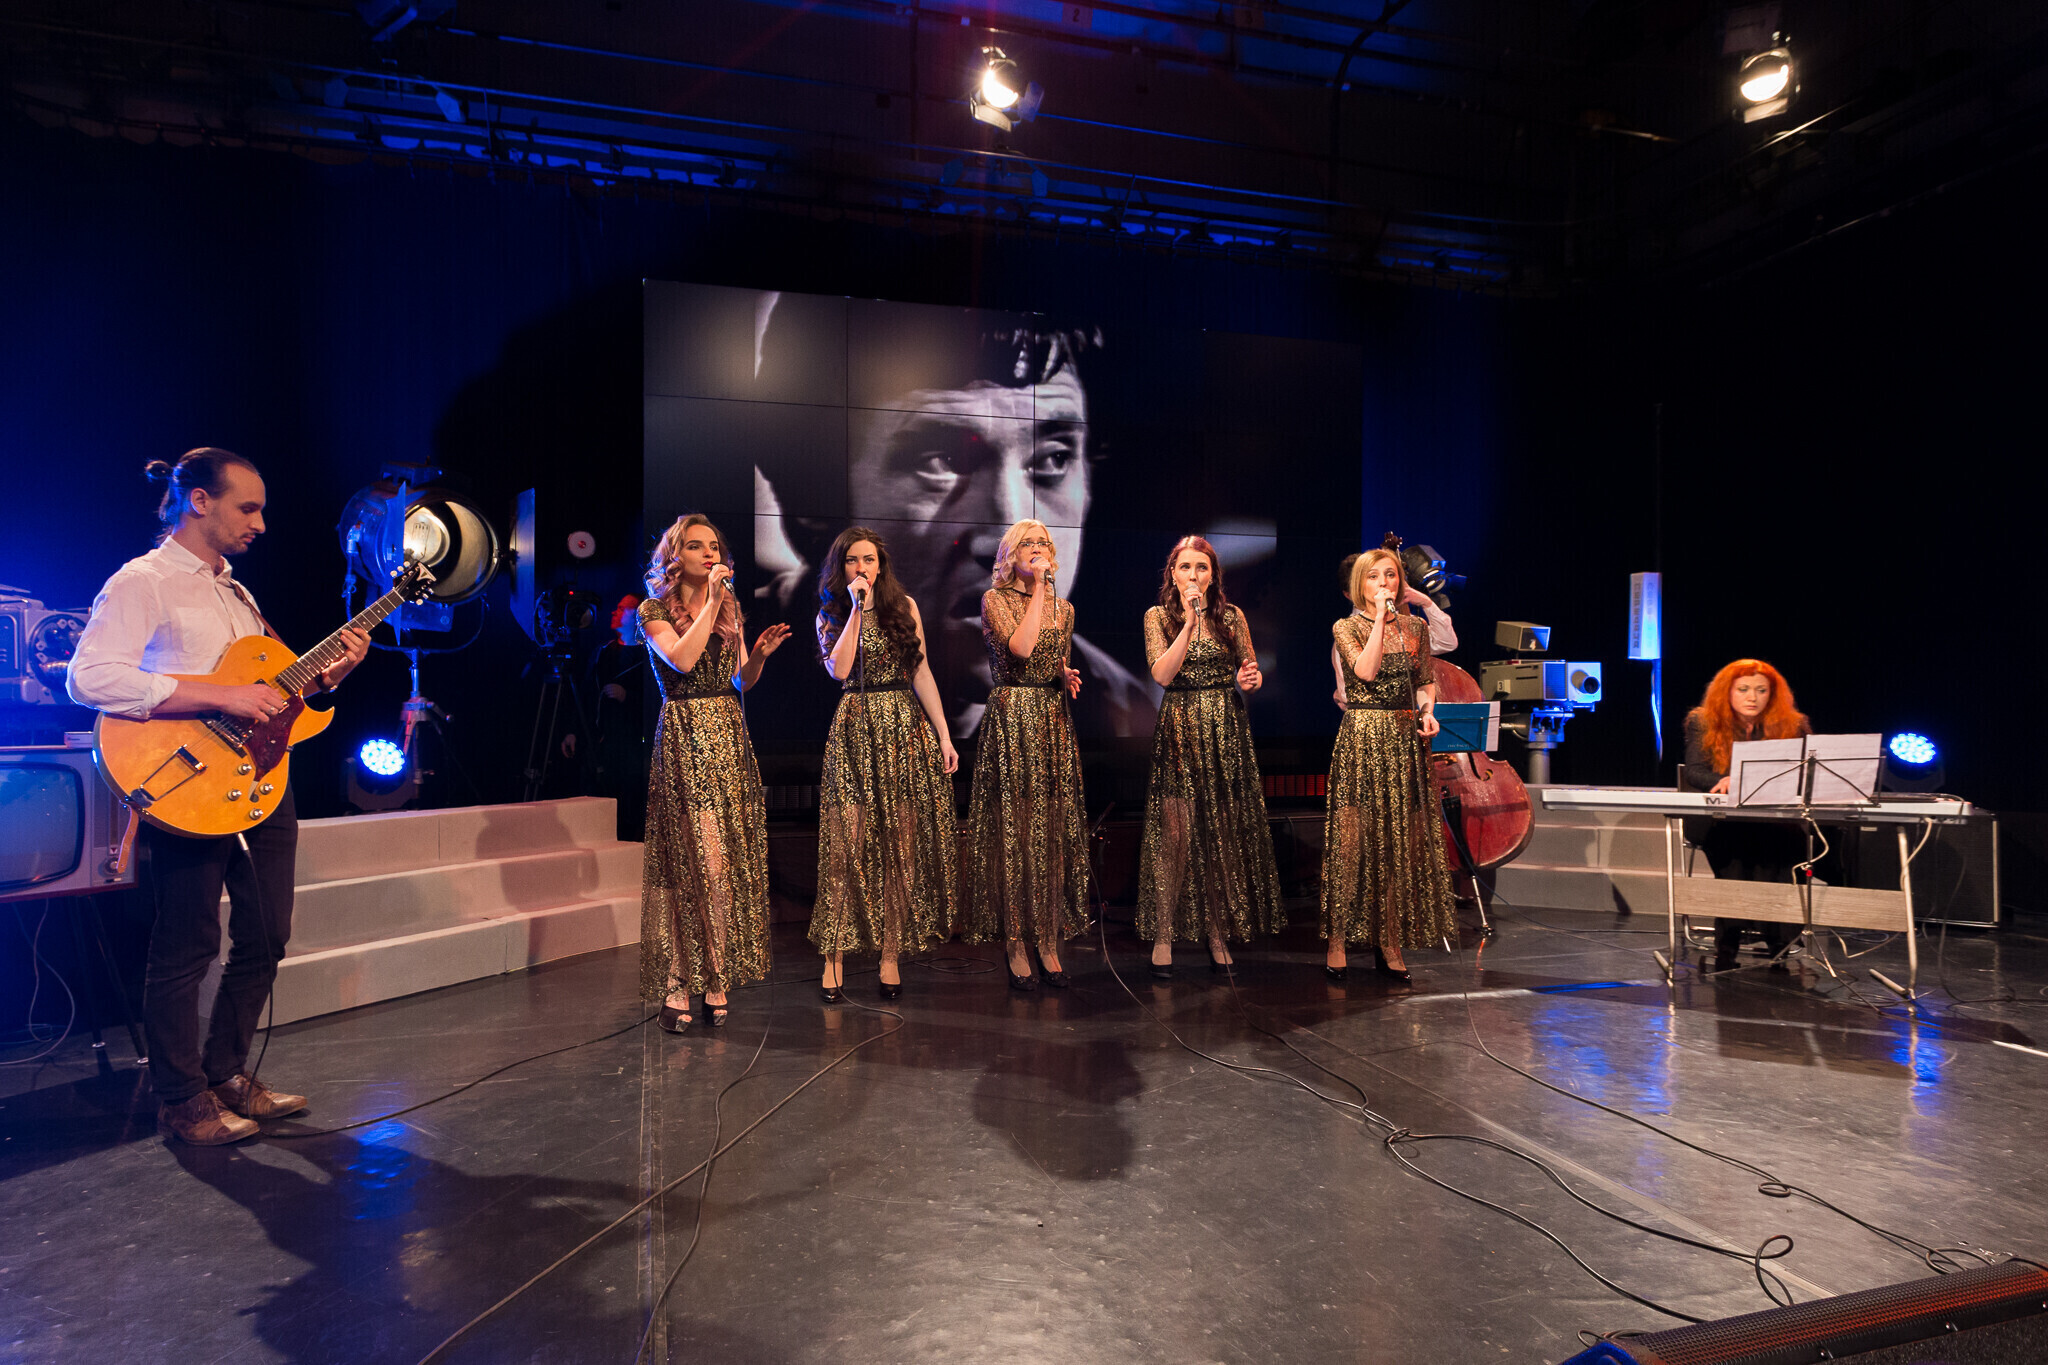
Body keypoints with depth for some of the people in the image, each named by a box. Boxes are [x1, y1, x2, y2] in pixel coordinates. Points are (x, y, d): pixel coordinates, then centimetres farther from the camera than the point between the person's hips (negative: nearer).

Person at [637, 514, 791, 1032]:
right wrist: (711, 602, -14)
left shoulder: (732, 607, 14)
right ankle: (678, 983, -1)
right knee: (693, 855, -9)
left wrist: (760, 654, -4)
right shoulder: (655, 609, 1)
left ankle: (717, 977, 11)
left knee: (730, 854, 2)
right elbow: (682, 660, -18)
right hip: (683, 735, -4)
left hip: (730, 736, 5)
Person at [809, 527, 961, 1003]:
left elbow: (921, 673, 6)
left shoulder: (904, 605, 8)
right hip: (855, 731, -1)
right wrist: (857, 608, -10)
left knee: (900, 843, 1)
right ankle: (835, 955, 3)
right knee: (848, 844, -5)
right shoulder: (830, 615, 8)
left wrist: (943, 735, 1)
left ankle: (891, 953, 8)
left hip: (905, 730, 1)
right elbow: (839, 669, -10)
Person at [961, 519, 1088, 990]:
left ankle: (1049, 942, 12)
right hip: (1009, 720, -5)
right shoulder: (995, 599, -1)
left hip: (1053, 722, 5)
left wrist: (1068, 677, 1)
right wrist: (1037, 590, -10)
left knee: (1055, 828, 3)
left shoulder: (1063, 607, 14)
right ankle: (1015, 945, 5)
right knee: (1012, 829, -4)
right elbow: (1020, 647, -18)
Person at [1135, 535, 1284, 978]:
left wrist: (1250, 679, -10)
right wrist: (1190, 621, -14)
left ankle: (1219, 934, 14)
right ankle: (1163, 937, 4)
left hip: (1226, 730, 2)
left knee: (1225, 833, 3)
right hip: (1179, 730, -2)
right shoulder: (1158, 616, 3)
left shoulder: (1232, 617, 7)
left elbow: (1251, 676, 13)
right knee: (1175, 833, -4)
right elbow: (1162, 674, -11)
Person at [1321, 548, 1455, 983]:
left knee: (1400, 841, 5)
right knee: (1353, 841, -5)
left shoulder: (1414, 627, 12)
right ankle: (1338, 942, 2)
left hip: (1405, 740, 4)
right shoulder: (1346, 627, 0)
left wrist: (1428, 711, -1)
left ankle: (1389, 942, 13)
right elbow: (1366, 670, -17)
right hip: (1361, 739, -4)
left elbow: (1424, 682, 18)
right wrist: (1380, 617, -13)